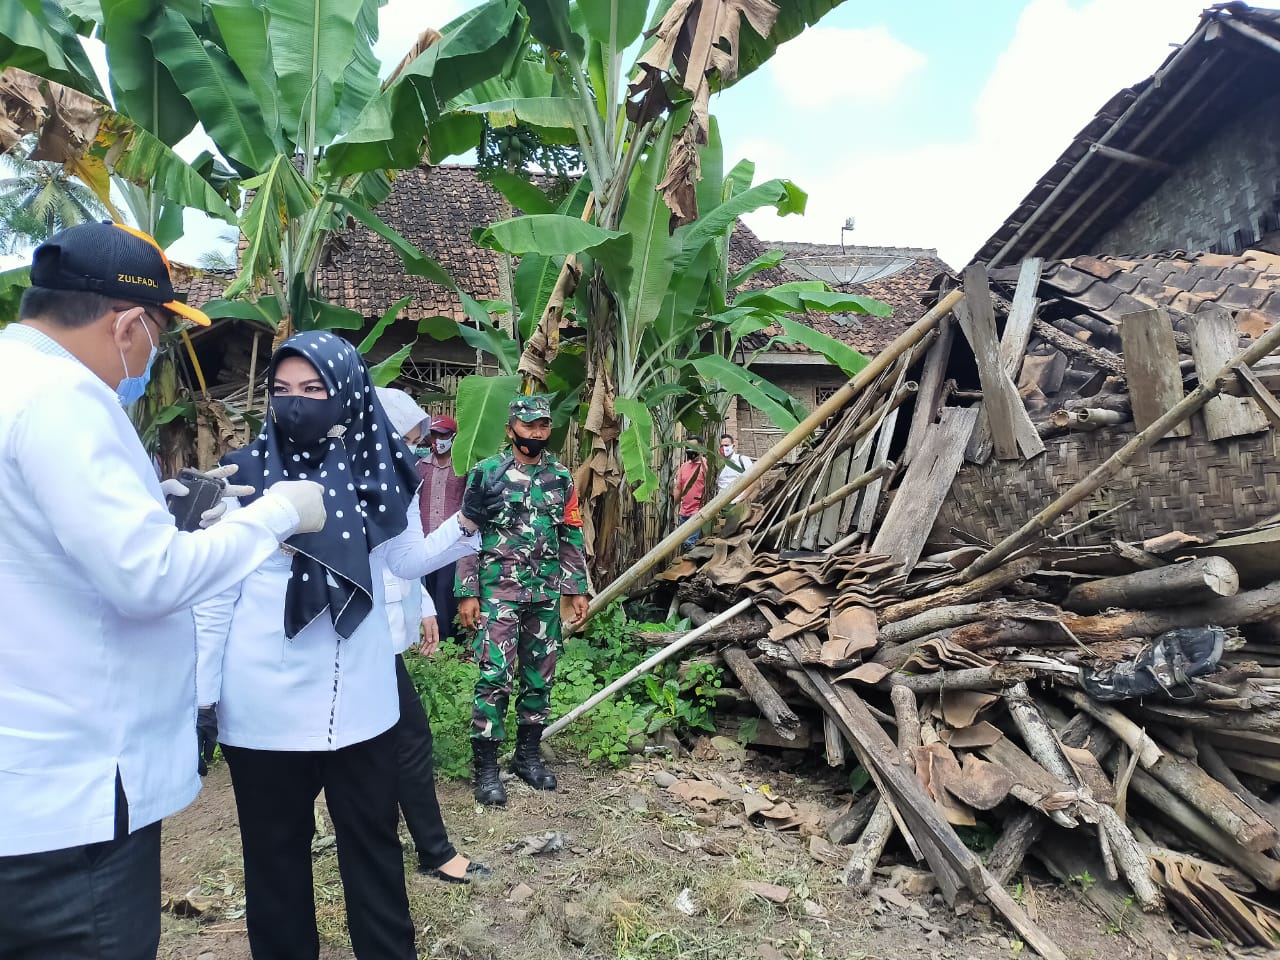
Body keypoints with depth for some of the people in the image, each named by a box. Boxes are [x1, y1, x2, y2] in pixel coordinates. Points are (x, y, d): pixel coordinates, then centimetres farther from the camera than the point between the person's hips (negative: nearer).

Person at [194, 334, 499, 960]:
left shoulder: (382, 469, -1)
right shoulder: (248, 474, -8)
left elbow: (407, 561, 10)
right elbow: (216, 595, -4)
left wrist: (469, 518, -5)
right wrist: (199, 698, -4)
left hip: (358, 698, 2)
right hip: (265, 701, -2)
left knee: (373, 844, 15)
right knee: (275, 852, 14)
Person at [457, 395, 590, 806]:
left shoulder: (561, 477, 8)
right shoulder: (486, 473, -3)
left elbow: (571, 537, 12)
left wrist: (578, 589, 8)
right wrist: (467, 594, -7)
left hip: (546, 592, 4)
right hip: (498, 589, -4)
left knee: (540, 676, 10)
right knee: (495, 676, -7)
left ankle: (528, 755, 25)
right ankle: (485, 767, 4)